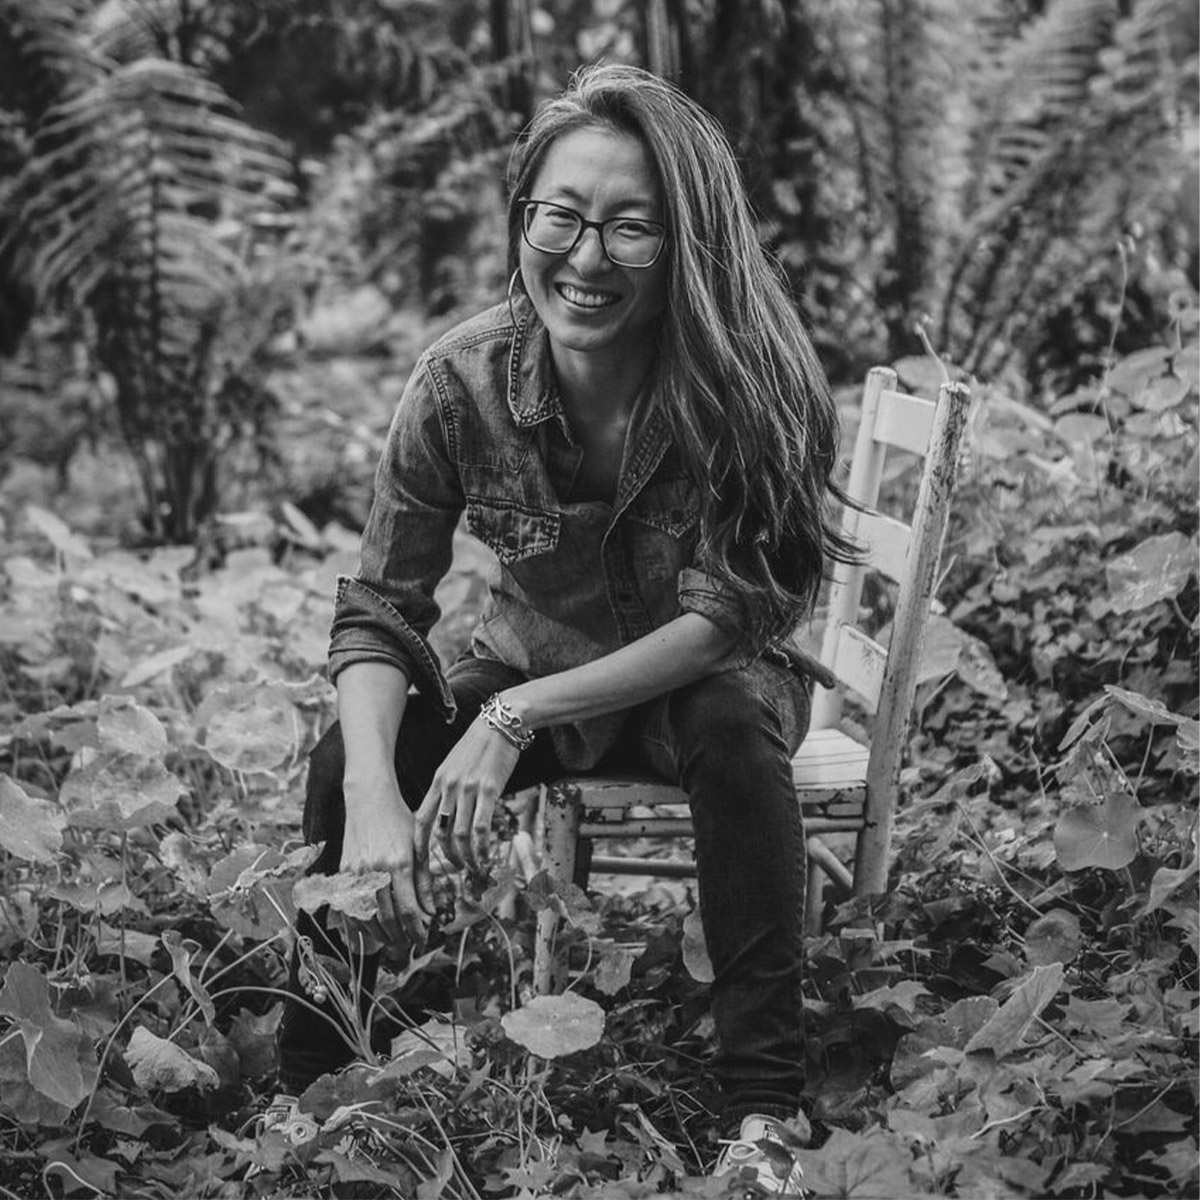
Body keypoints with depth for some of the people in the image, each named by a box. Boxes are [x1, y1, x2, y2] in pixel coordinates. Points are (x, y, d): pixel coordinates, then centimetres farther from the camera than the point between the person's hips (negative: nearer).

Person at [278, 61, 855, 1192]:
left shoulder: (741, 374, -27)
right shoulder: (463, 380, -20)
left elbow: (724, 617, -25)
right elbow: (377, 609, -15)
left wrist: (519, 716, -34)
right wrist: (374, 798, -34)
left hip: (698, 677, -2)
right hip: (526, 667, 2)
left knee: (737, 731, -36)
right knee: (342, 761, -22)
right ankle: (309, 1087, -4)